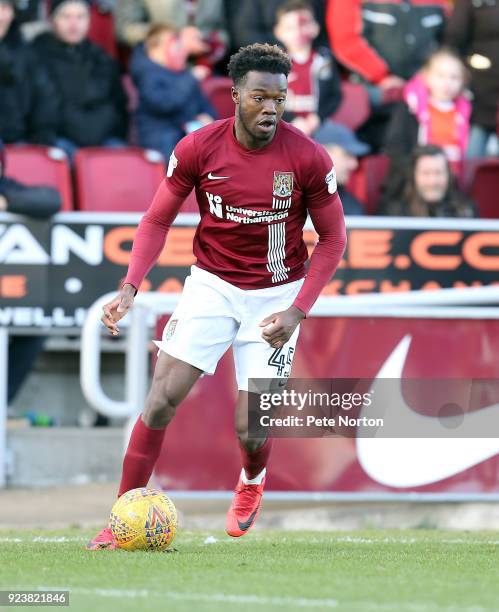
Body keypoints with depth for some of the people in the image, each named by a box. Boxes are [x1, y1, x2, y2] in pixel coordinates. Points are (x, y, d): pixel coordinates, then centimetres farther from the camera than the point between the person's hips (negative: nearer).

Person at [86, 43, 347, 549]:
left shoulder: (309, 159, -15)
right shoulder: (198, 149, -13)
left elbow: (333, 238, -4)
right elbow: (157, 219, -1)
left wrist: (298, 311, -14)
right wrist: (130, 288, -15)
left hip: (277, 295, -1)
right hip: (211, 284, 1)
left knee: (251, 430, -5)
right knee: (161, 400, -12)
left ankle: (252, 481, 33)